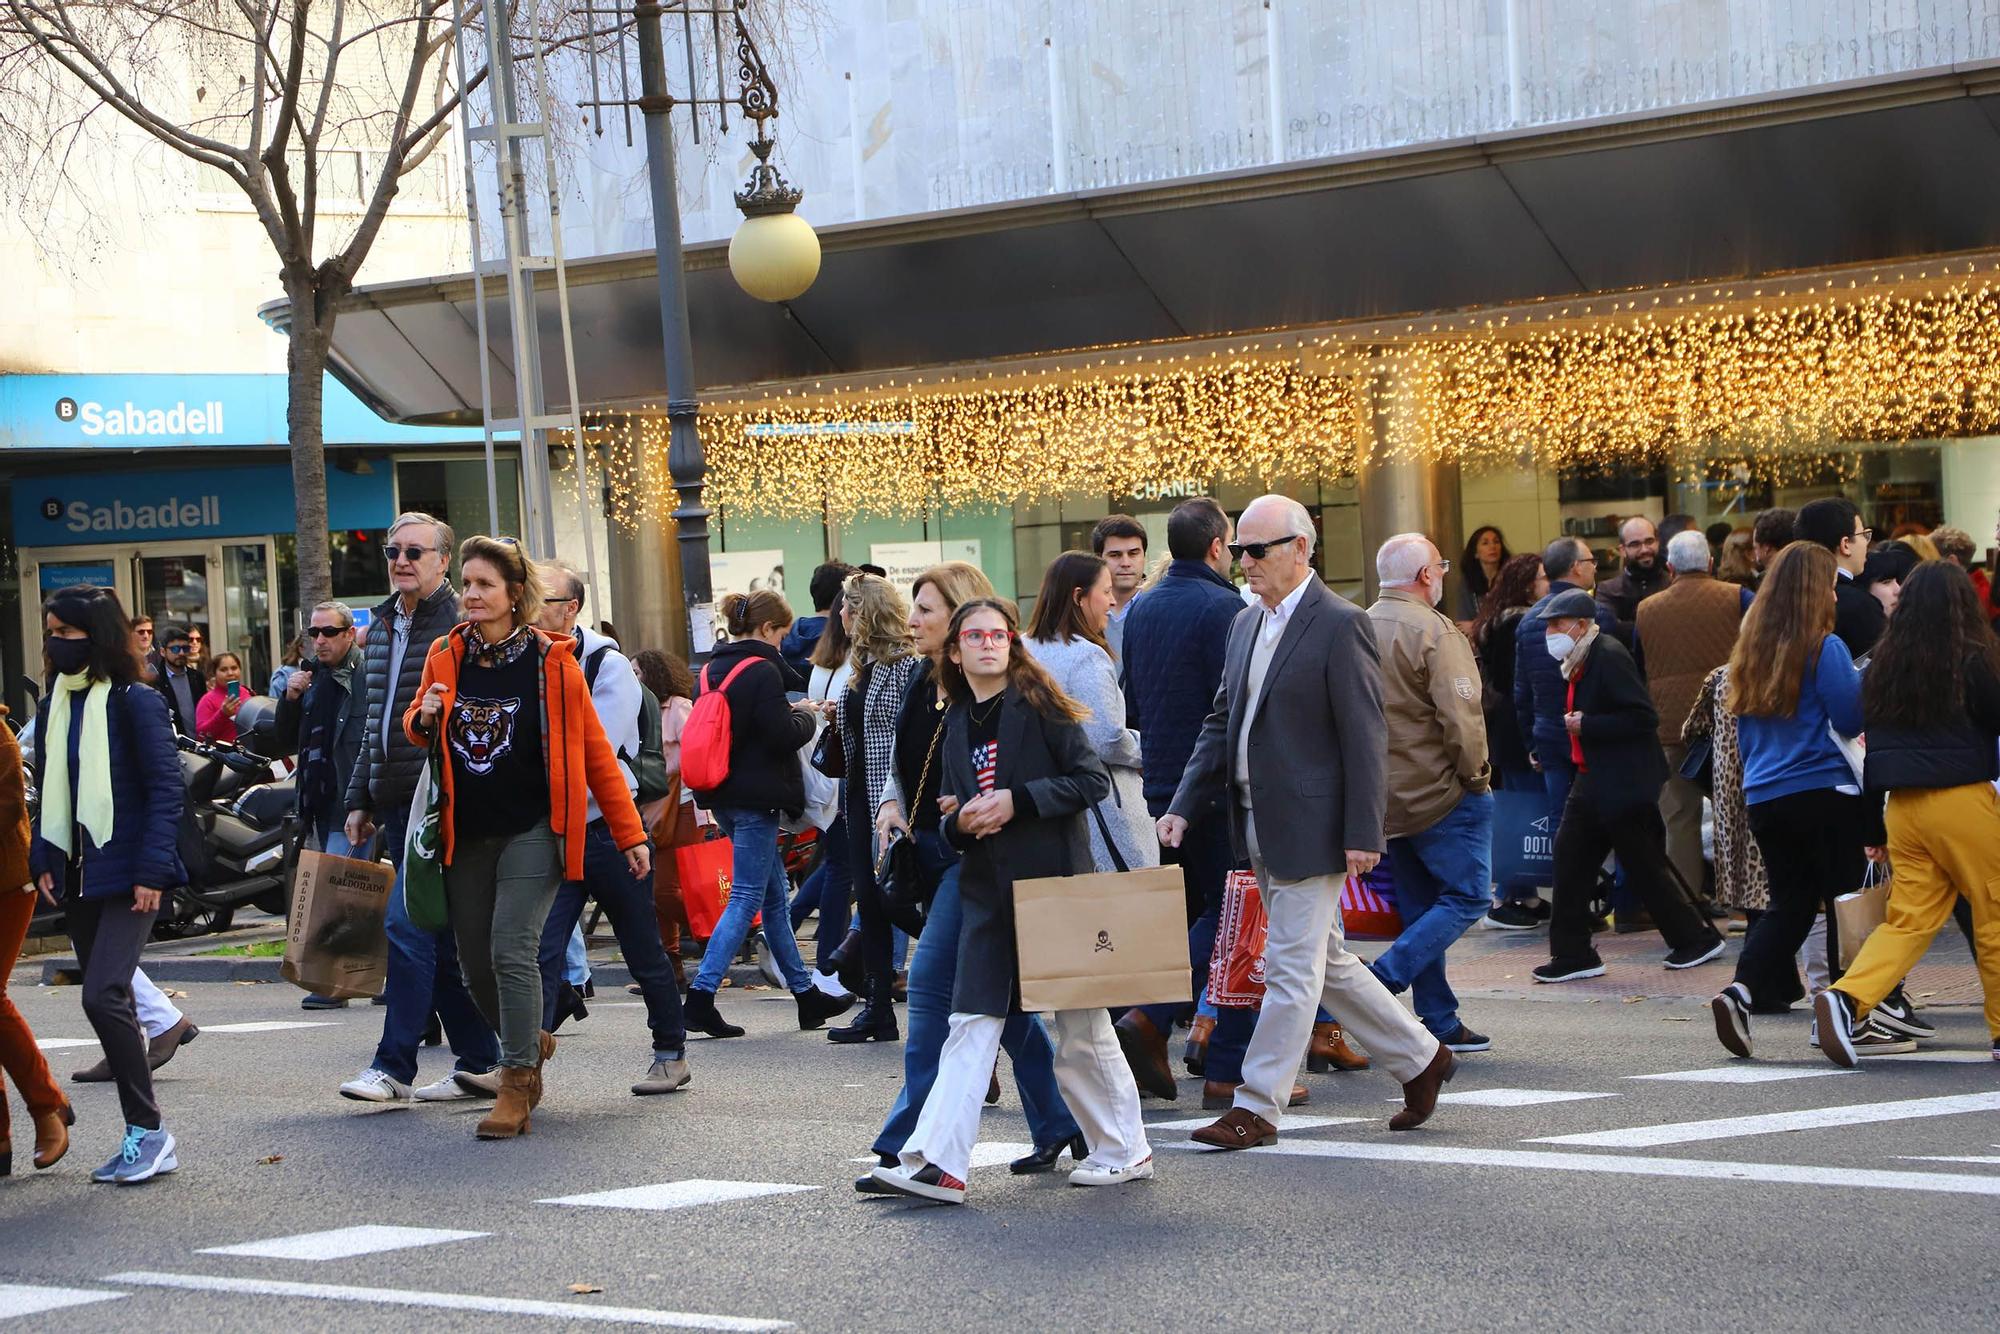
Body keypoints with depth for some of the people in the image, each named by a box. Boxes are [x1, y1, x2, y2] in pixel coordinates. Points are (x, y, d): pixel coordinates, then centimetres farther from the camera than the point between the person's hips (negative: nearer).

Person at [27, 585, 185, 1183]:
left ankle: (148, 1131, -10)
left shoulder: (135, 703, -8)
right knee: (110, 1004, 9)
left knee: (103, 996, -18)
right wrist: (44, 861, 5)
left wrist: (151, 870, -16)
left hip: (127, 878, -7)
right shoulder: (54, 707, 12)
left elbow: (166, 790, -10)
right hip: (79, 880, 7)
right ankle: (143, 1138, 15)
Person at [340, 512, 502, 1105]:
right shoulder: (382, 624, 16)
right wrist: (360, 800, 20)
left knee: (407, 923, -13)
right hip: (397, 804, 8)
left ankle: (394, 1066, -10)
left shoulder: (462, 626, -8)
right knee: (439, 936, 10)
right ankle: (479, 1062, 16)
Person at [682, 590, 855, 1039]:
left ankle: (805, 993, 22)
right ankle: (701, 996, -11)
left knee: (775, 894, 15)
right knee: (746, 898, -5)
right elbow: (782, 736, -19)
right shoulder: (762, 671, -14)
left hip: (724, 796, 9)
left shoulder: (711, 671, 11)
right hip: (756, 796, -9)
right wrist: (805, 717, 3)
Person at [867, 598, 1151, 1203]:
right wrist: (961, 822, -5)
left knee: (1080, 1027, 4)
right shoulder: (956, 725, 12)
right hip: (988, 891, 5)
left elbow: (1093, 780, -8)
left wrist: (1017, 801, -16)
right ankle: (937, 1164, -9)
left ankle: (1124, 1150, 18)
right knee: (972, 1025, -3)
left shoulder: (1039, 705, -3)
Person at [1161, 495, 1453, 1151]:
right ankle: (1418, 1058, 29)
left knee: (1292, 968, -3)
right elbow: (1222, 722, 16)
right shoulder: (1247, 623, 12)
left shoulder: (1341, 624, -12)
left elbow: (1365, 739, -14)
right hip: (1257, 826, 9)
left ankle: (1256, 1107, 1)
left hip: (1310, 827, -9)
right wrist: (1184, 806, 6)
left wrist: (1363, 835, -17)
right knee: (1325, 963, 16)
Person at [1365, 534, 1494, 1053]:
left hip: (1384, 797, 8)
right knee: (1467, 896, 0)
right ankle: (1382, 981, -14)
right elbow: (1460, 716, -22)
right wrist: (1475, 774, -8)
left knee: (1419, 908, 14)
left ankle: (1439, 1023, 15)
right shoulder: (1433, 631, -15)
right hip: (1438, 793, -8)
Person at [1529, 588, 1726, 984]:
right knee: (1570, 856, 3)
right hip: (1594, 781, 10)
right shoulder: (1579, 662, 13)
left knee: (1644, 868, -2)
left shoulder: (1609, 657, -18)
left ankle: (1696, 937, 14)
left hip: (1625, 784, -10)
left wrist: (1586, 725, -21)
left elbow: (1643, 717, -22)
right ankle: (1573, 954, 7)